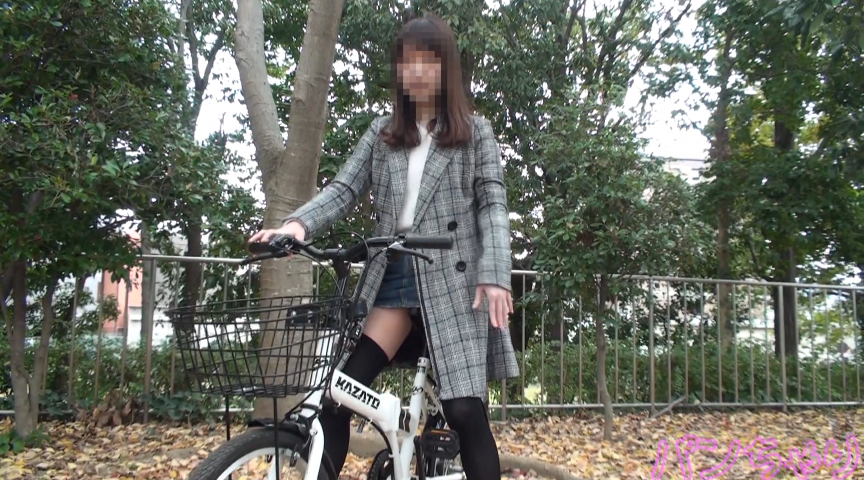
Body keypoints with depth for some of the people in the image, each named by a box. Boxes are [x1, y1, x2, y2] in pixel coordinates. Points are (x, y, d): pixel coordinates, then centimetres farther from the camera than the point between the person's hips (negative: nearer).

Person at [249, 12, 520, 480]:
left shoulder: (475, 131, 9)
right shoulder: (383, 133, 16)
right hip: (393, 274, 3)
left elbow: (493, 204, 1)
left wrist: (494, 274, -14)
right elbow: (344, 189, 5)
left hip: (453, 278, -3)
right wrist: (298, 223, -15)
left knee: (464, 410, -6)